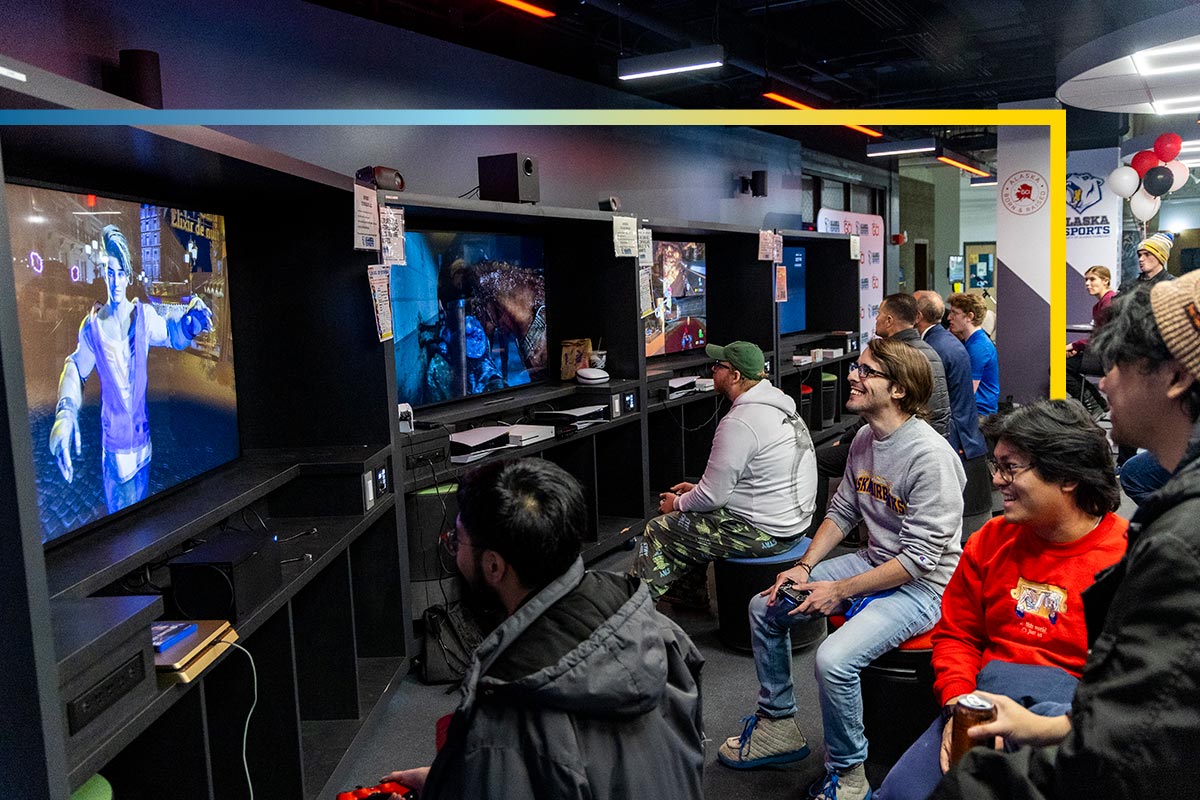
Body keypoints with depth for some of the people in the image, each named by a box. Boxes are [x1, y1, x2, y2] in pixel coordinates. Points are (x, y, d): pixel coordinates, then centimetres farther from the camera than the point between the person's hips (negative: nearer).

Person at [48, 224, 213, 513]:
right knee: (116, 509, 10)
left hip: (142, 440, 2)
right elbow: (75, 369, -2)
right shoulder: (93, 327, -10)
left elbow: (172, 334, 11)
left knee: (141, 502, 19)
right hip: (113, 447, -1)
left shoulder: (145, 316, -7)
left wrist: (191, 320, -13)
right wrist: (65, 411, -20)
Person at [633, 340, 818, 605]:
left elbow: (713, 497, -19)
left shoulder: (739, 423, -24)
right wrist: (698, 489, 17)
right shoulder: (777, 403, 7)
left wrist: (678, 504, 1)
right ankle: (689, 595, 31)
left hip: (764, 532, -10)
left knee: (658, 531, 1)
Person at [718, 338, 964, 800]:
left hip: (923, 585, -9)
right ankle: (778, 727, 22)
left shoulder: (930, 456, -25)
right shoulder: (864, 441, 2)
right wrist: (805, 567, -2)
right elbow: (842, 511, 13)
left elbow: (919, 558, -24)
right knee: (764, 607, 6)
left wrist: (839, 591, -21)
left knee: (834, 659, -29)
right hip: (872, 563, 9)